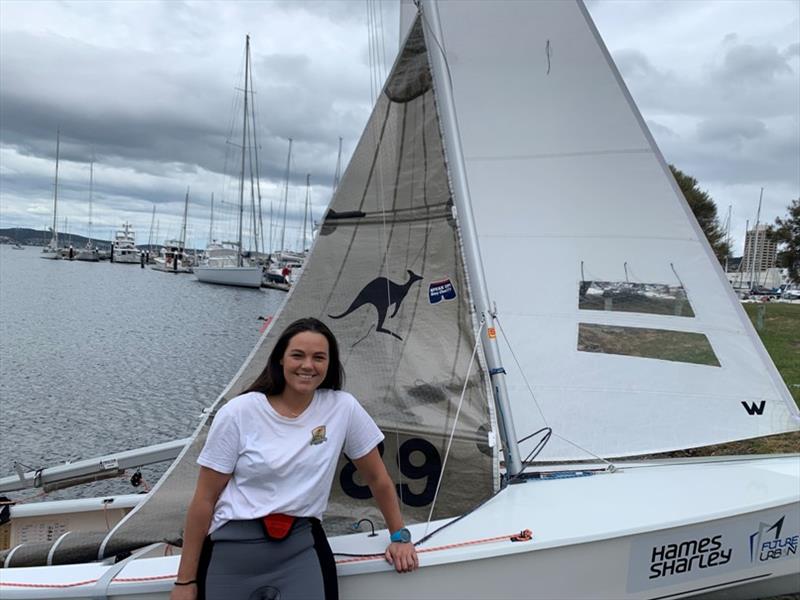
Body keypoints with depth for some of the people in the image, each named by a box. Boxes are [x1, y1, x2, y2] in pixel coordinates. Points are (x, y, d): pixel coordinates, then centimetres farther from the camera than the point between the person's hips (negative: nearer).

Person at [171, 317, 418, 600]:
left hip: (300, 547, 1)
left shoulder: (343, 408, -6)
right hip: (233, 548, 0)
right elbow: (205, 498, -4)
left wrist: (400, 536, 13)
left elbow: (377, 477, 7)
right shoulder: (238, 413, -8)